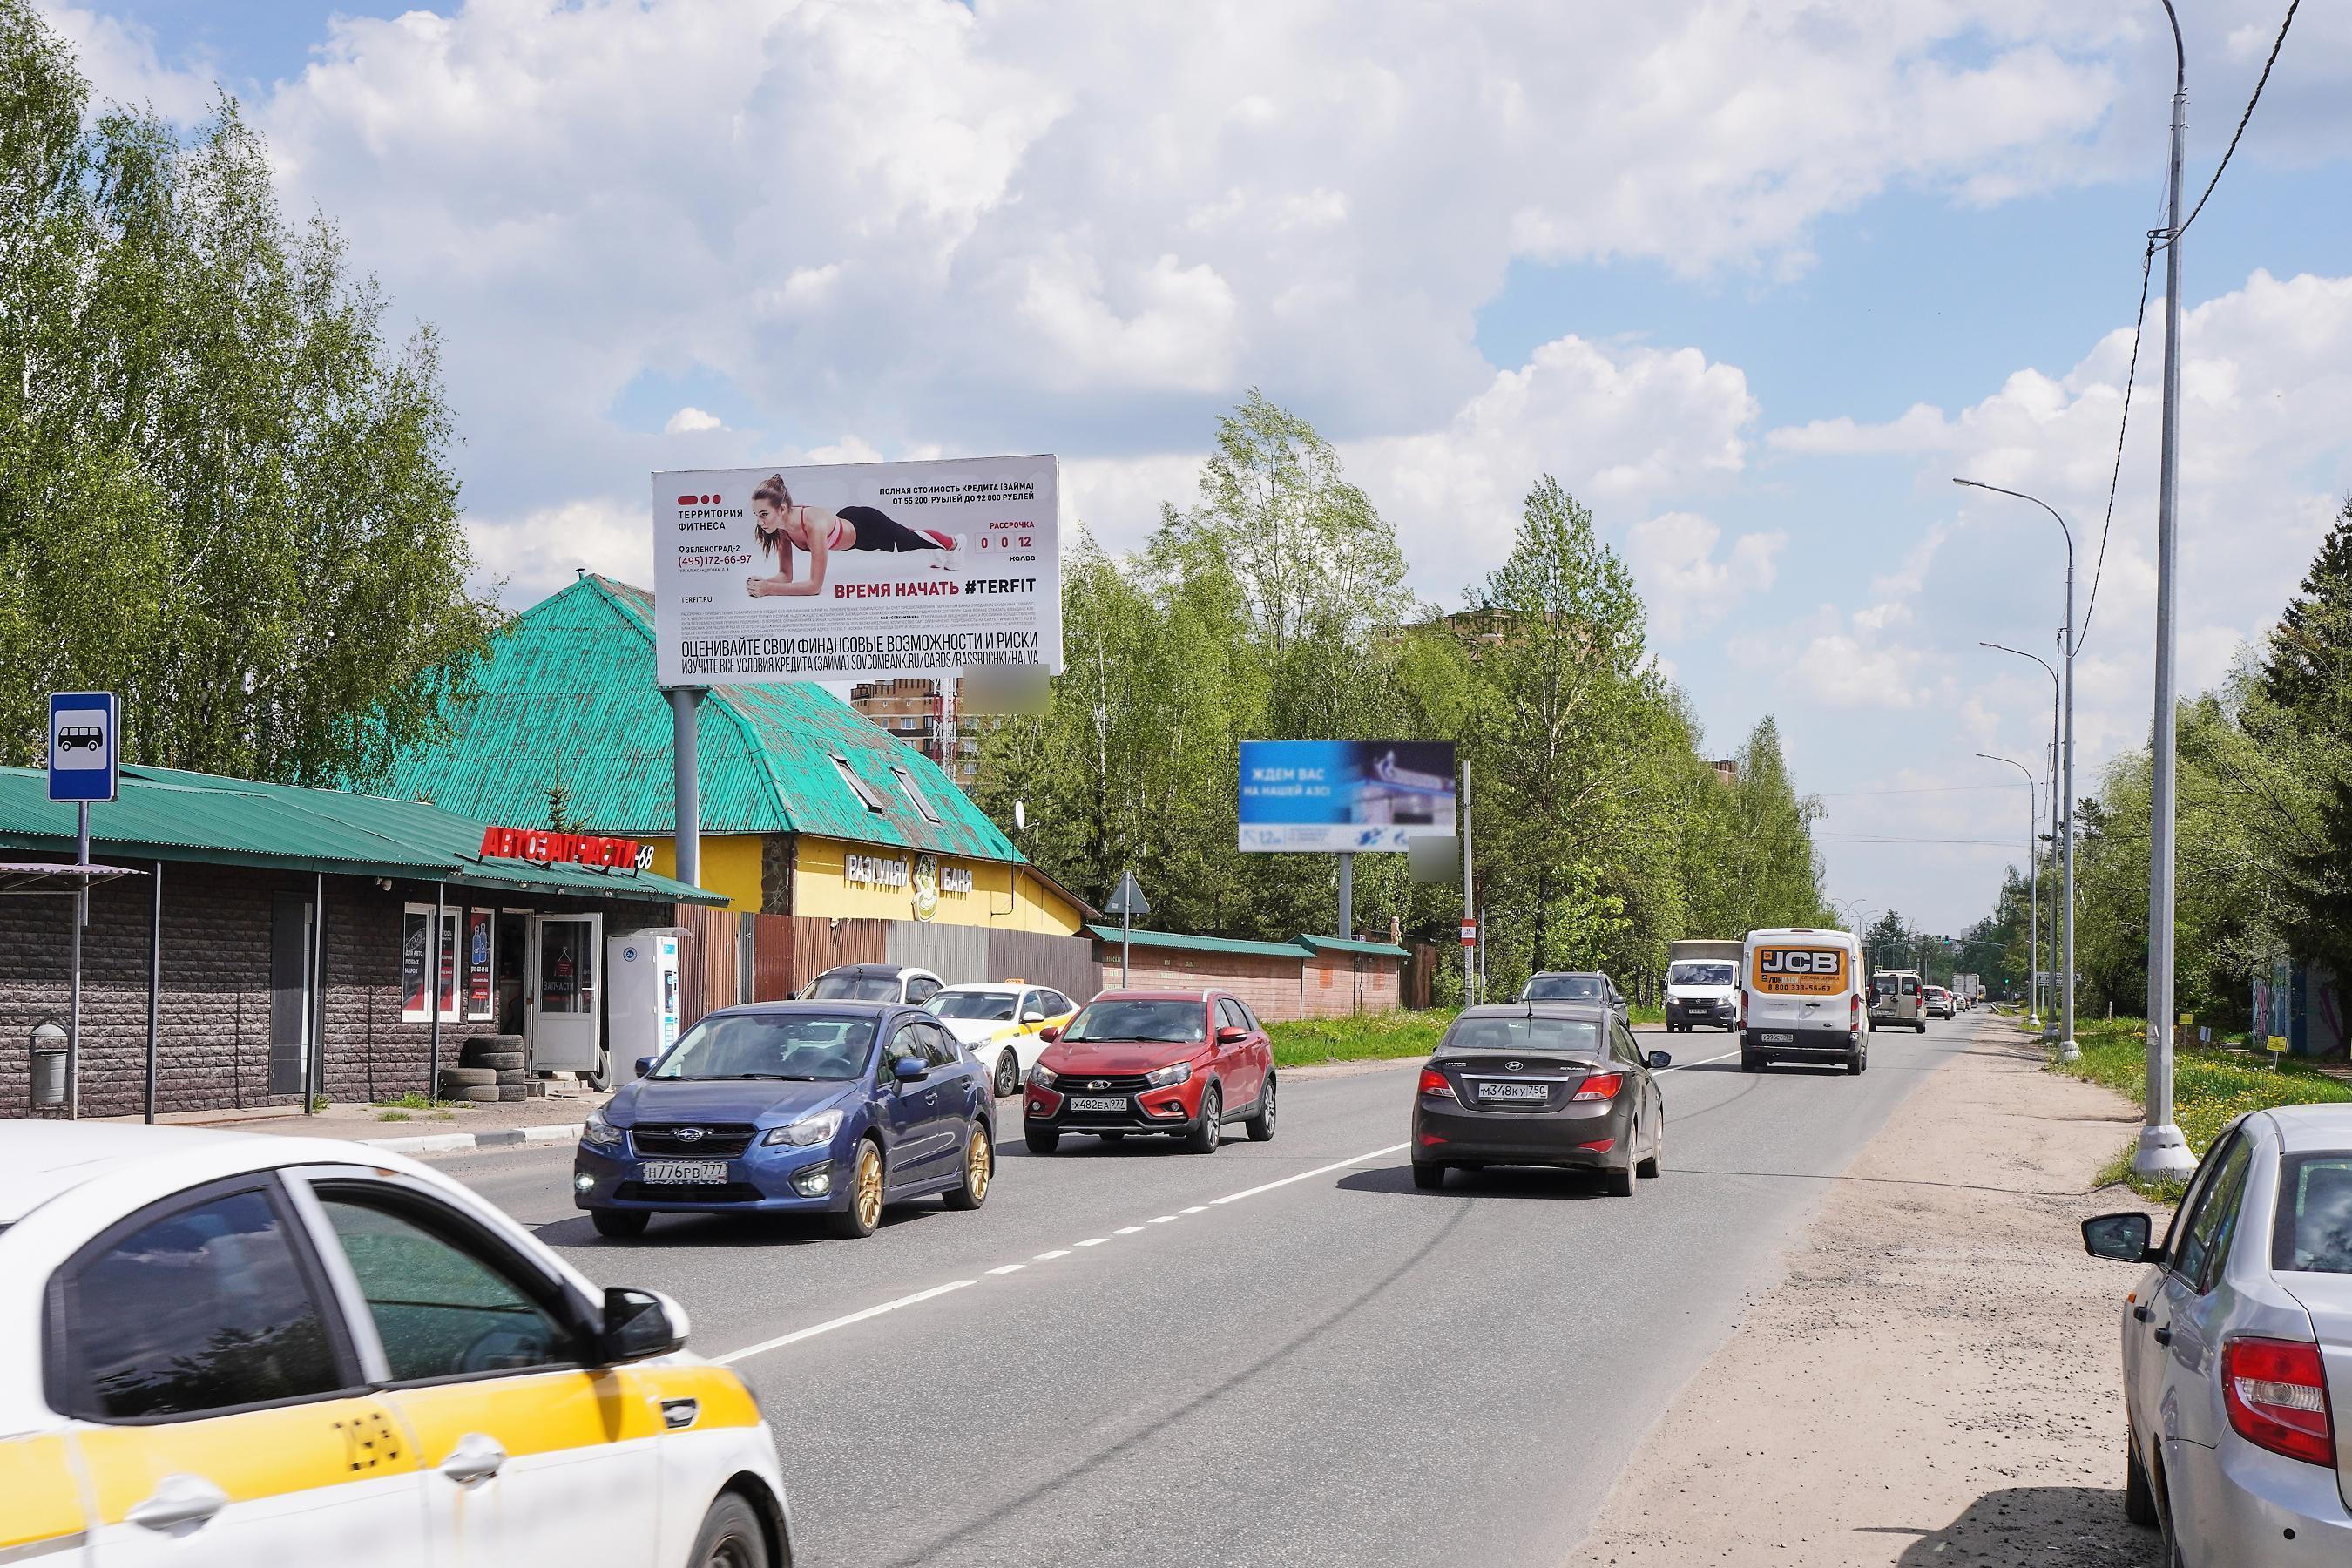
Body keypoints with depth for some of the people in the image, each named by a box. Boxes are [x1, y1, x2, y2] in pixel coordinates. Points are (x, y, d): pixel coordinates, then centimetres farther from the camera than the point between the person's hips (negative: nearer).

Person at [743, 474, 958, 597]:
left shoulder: (813, 525, -47)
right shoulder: (781, 528, -27)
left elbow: (815, 585, -46)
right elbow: (785, 575, -18)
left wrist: (770, 589, -54)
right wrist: (764, 584, -40)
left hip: (867, 526, -5)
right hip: (847, 520, 5)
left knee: (912, 539, 26)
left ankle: (954, 543, 59)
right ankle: (939, 552, 67)